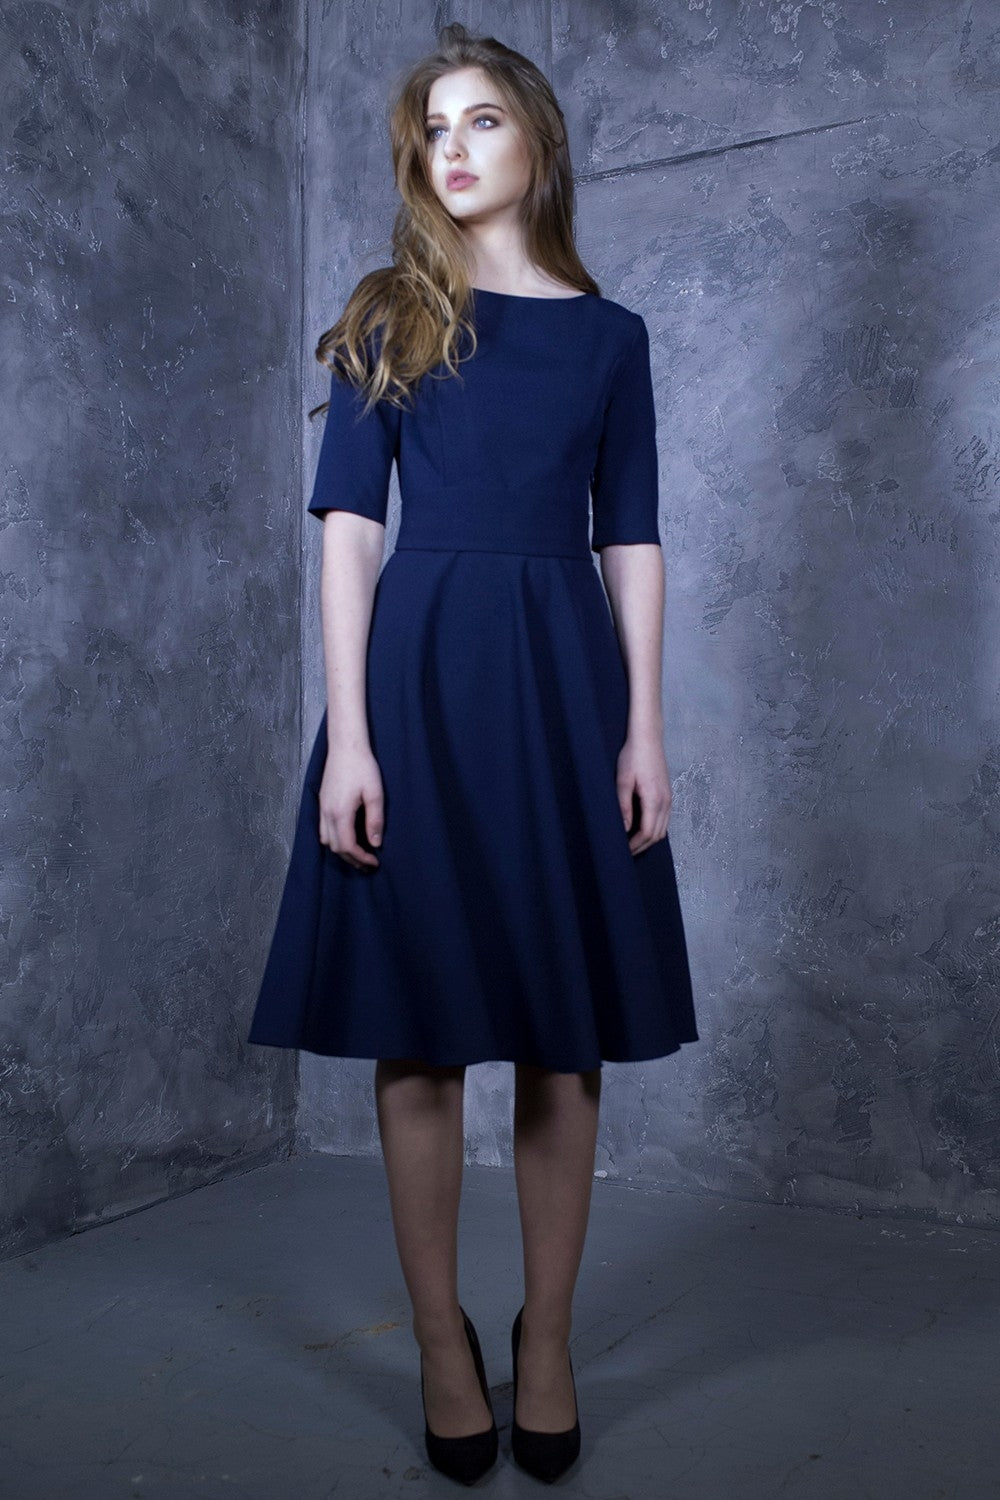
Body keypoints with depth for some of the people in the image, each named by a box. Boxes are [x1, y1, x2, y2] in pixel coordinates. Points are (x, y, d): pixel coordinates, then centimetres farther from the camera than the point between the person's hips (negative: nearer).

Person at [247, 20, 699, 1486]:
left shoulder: (609, 334, 11)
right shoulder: (388, 317, 8)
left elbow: (633, 541, 8)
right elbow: (347, 527, 0)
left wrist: (646, 730, -2)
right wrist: (346, 732, -10)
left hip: (564, 678, 1)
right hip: (418, 668, -1)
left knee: (565, 1031, 5)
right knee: (422, 1030, 2)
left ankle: (547, 1338, 21)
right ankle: (442, 1339, 20)